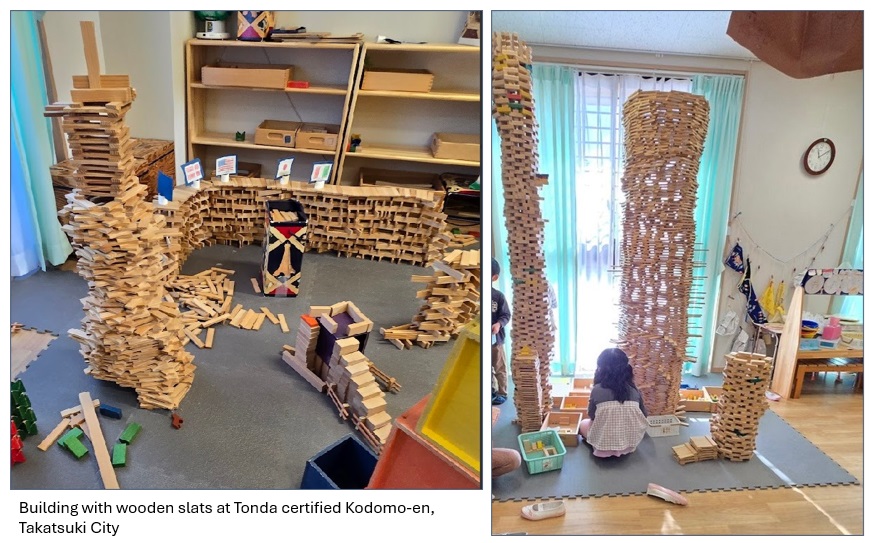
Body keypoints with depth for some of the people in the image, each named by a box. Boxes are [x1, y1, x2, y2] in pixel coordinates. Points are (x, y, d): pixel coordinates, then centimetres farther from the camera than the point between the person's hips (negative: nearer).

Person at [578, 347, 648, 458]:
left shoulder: (597, 390, -12)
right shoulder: (634, 390, -4)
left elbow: (591, 416, 2)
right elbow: (644, 416, 9)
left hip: (603, 444, -3)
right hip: (631, 443, 3)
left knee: (583, 424, 28)